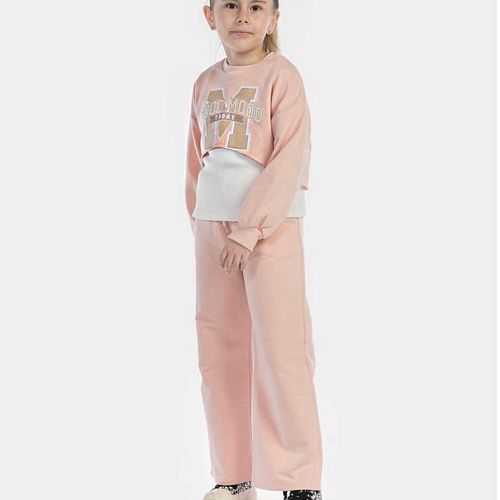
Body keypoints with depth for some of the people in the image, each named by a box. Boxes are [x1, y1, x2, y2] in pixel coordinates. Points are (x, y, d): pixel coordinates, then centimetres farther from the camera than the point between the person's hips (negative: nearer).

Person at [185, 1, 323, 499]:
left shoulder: (281, 74, -6)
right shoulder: (205, 83, 13)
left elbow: (290, 160, -14)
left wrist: (250, 229, -18)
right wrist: (200, 224, 11)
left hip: (271, 224, -6)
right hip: (214, 225, 6)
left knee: (279, 350, -8)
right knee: (218, 351, 7)